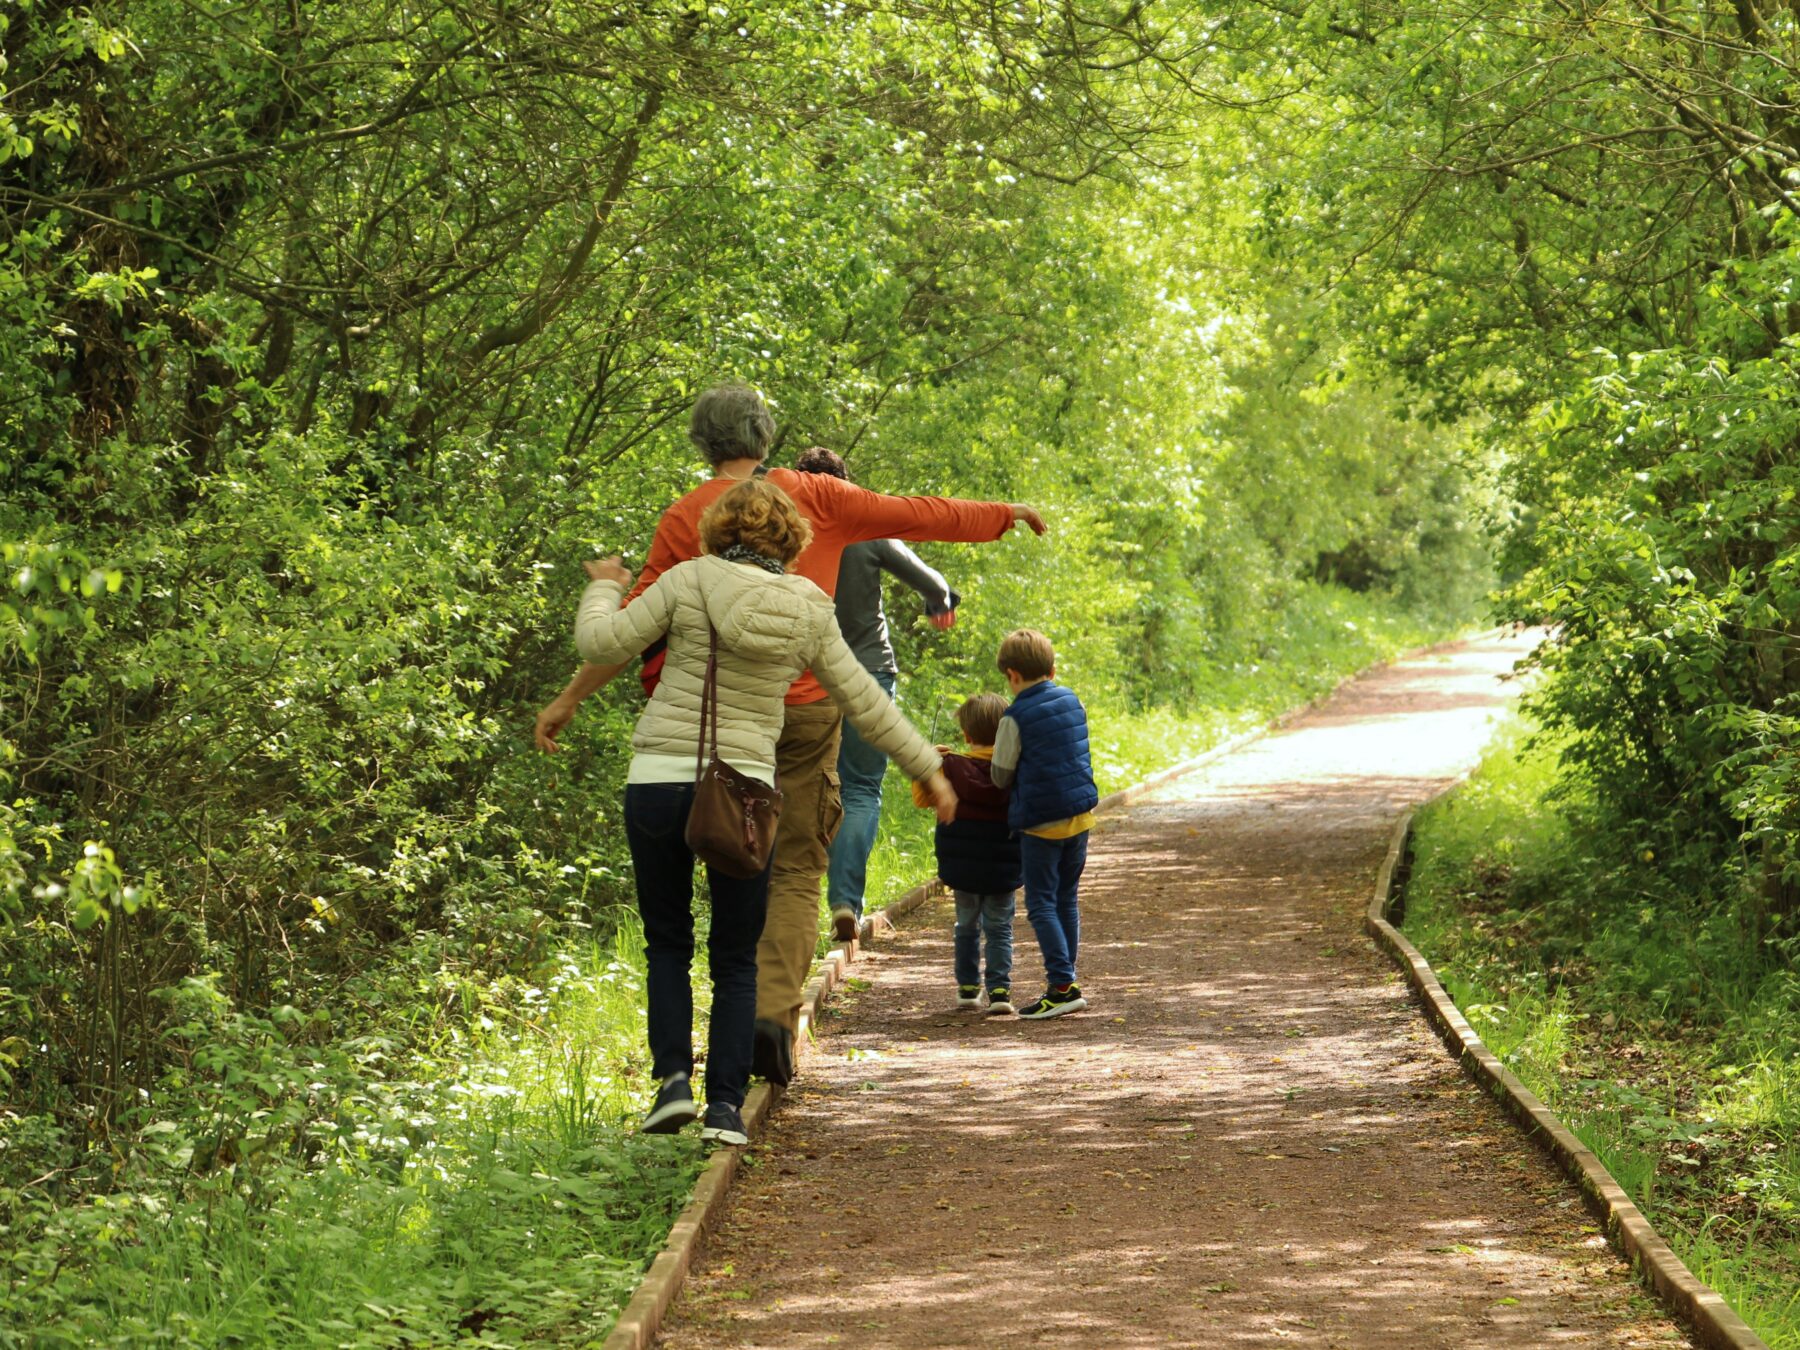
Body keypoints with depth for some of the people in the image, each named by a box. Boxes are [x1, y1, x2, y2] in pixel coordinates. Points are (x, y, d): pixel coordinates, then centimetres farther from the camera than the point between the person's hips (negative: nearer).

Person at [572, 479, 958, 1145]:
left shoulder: (689, 581, -3)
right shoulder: (809, 611, 4)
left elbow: (602, 644, -2)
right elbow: (866, 704, 10)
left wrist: (604, 588, 18)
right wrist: (927, 768, 20)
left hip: (658, 780, -1)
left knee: (667, 944, 15)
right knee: (735, 960, 12)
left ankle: (673, 1077, -1)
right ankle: (725, 1105, 3)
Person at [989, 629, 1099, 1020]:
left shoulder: (1017, 717, -13)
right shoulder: (1072, 701, 6)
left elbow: (1001, 776, -5)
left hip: (1041, 822, -6)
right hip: (1080, 814, 6)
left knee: (1041, 903, -2)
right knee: (1067, 900, 14)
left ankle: (1063, 985, -10)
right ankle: (1065, 982, 17)